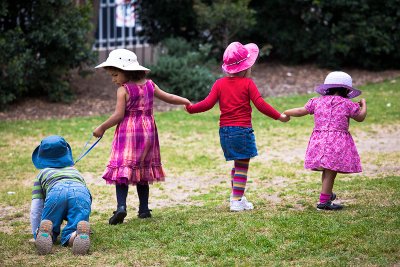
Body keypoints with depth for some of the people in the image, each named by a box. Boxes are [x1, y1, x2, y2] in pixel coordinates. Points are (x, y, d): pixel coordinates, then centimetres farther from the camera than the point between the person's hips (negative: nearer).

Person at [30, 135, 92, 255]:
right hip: (81, 192, 1)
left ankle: (45, 232, -26)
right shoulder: (75, 171, 44)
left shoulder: (42, 174, 36)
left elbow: (35, 210, 27)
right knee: (67, 238, -3)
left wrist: (36, 234, 31)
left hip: (56, 192, -1)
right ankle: (81, 233, -39)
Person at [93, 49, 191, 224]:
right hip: (147, 131, 6)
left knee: (122, 170, -7)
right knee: (143, 171, 15)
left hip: (128, 132, -6)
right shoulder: (149, 85, 8)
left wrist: (102, 128, -2)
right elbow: (168, 98, 17)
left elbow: (118, 115, -13)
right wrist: (186, 102, 34)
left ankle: (121, 206, -24)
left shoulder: (123, 90, -10)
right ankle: (144, 209, 18)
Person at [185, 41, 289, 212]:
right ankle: (237, 201, -3)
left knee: (238, 164, 20)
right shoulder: (247, 83, -5)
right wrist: (279, 116, -2)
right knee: (242, 166, 0)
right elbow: (260, 104, -10)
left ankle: (237, 196, 25)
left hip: (225, 130, 5)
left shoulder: (219, 84, 5)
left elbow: (208, 103, -3)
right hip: (242, 129, -5)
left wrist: (191, 108, 10)